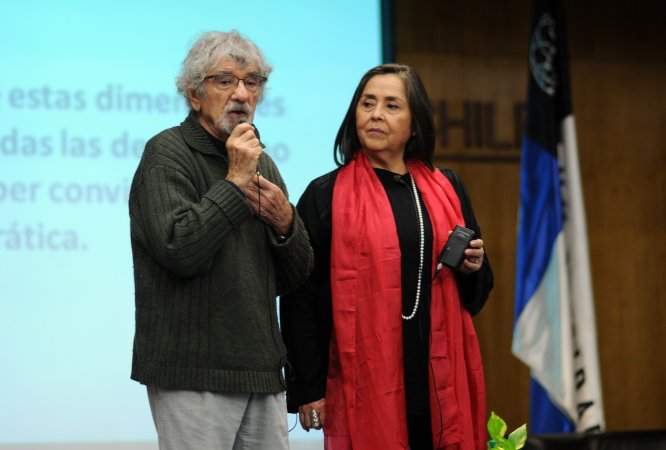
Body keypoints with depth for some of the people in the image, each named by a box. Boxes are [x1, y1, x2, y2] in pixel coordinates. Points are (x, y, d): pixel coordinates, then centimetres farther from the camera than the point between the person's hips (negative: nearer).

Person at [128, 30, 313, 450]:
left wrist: (284, 222, -4)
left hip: (262, 371, 7)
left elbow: (295, 277, 16)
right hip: (195, 373, -7)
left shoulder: (261, 162, 17)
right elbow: (179, 250, -20)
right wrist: (234, 182, -15)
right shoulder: (167, 154, -5)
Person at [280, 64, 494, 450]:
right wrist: (308, 389, -6)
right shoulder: (325, 196, 0)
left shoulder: (447, 189, 12)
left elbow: (477, 291, 20)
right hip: (363, 385, -3)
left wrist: (473, 268, -3)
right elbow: (301, 298, -2)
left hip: (442, 381, 4)